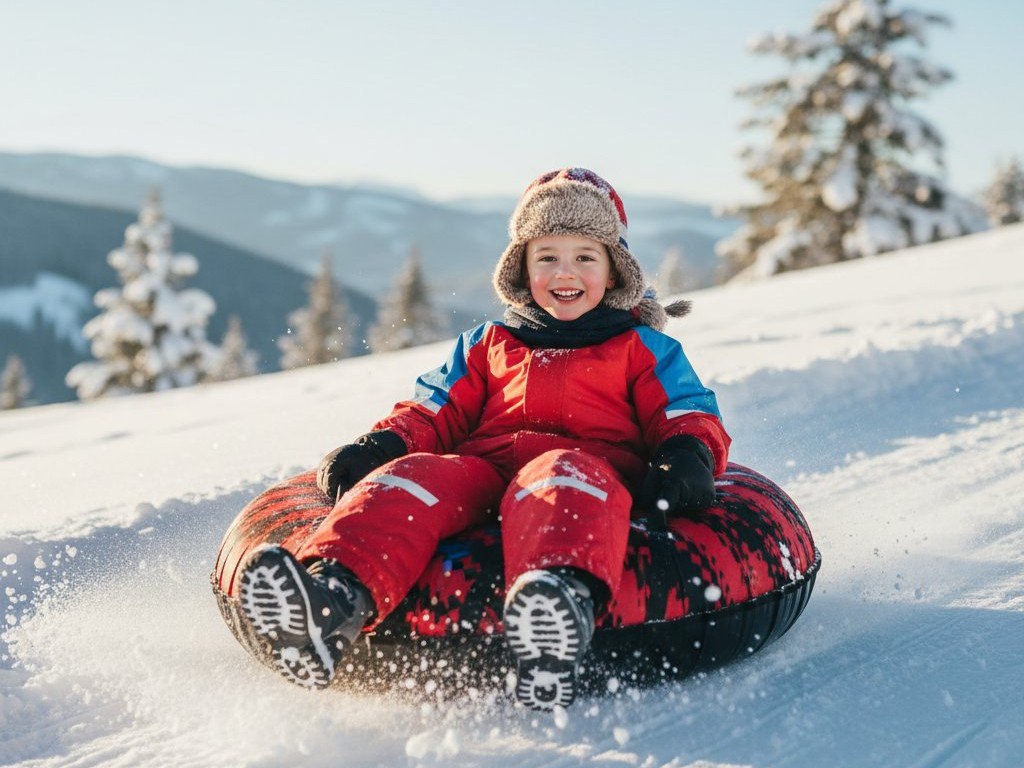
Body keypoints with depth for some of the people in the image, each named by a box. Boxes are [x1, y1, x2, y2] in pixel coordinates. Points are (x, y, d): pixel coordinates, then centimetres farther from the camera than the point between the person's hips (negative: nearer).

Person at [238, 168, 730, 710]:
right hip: (481, 466, 3)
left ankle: (563, 598, -75)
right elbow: (435, 411, 26)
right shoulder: (486, 346, 33)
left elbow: (688, 413, 16)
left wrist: (687, 453, -10)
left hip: (588, 462, -3)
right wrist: (380, 444, 4)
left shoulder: (641, 349, 27)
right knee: (411, 476, -32)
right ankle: (337, 594, -61)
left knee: (558, 482, -42)